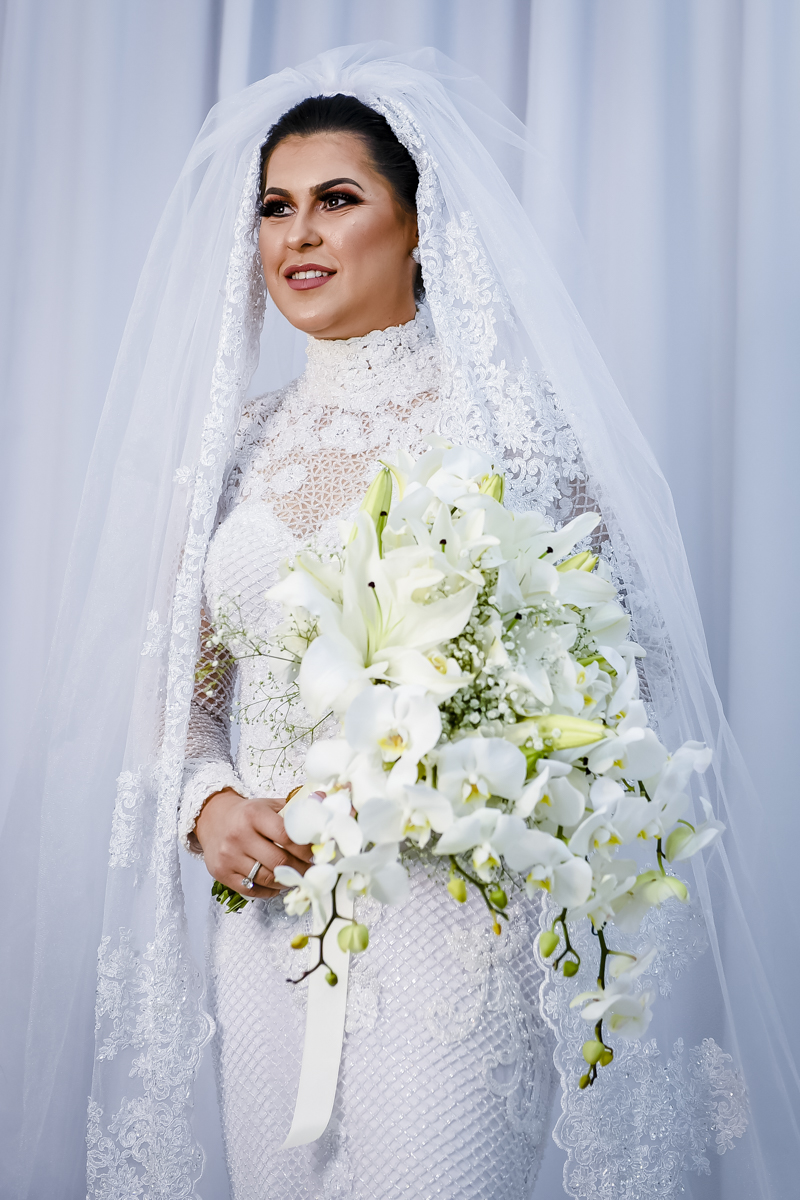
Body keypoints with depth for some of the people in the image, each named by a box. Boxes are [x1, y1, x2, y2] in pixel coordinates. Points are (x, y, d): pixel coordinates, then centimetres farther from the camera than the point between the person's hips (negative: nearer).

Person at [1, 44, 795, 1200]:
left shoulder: (506, 418, -4)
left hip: (451, 931, -4)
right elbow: (178, 689, 13)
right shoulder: (236, 443, 9)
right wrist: (209, 805, -7)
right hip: (268, 932, 4)